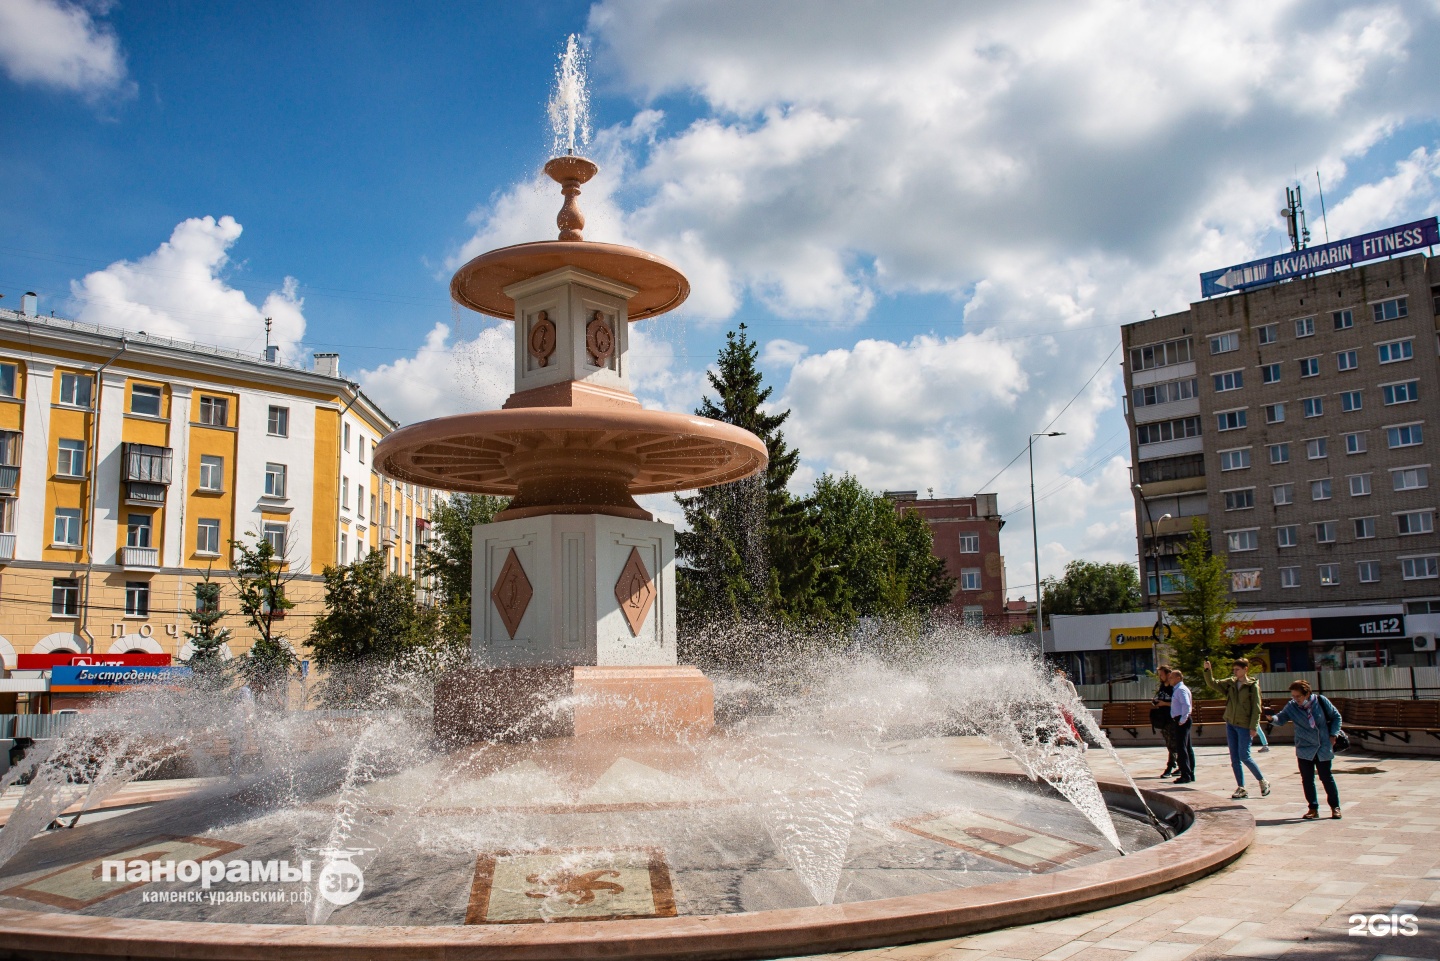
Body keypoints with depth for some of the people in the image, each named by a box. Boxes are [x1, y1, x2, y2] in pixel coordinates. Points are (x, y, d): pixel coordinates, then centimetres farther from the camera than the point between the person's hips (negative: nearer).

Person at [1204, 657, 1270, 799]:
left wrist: (1253, 727, -14)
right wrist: (1207, 670, -12)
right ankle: (1241, 788, 13)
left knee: (1244, 757, -5)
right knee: (1234, 758, 6)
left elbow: (1256, 708, -9)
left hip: (1244, 726, -6)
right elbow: (1212, 683, 4)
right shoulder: (1230, 683, 7)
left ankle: (1263, 781, 16)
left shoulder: (1253, 686, -8)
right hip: (1230, 724, 6)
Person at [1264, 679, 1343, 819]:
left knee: (1327, 778, 7)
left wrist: (1333, 735, -3)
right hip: (1305, 750, 1)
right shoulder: (1291, 707, -5)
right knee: (1307, 780, 3)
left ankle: (1335, 807, 23)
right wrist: (1271, 718, -32)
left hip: (1324, 749, -1)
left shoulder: (1321, 701, -8)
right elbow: (1280, 719, -9)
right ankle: (1313, 808, 14)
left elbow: (1336, 716, 4)